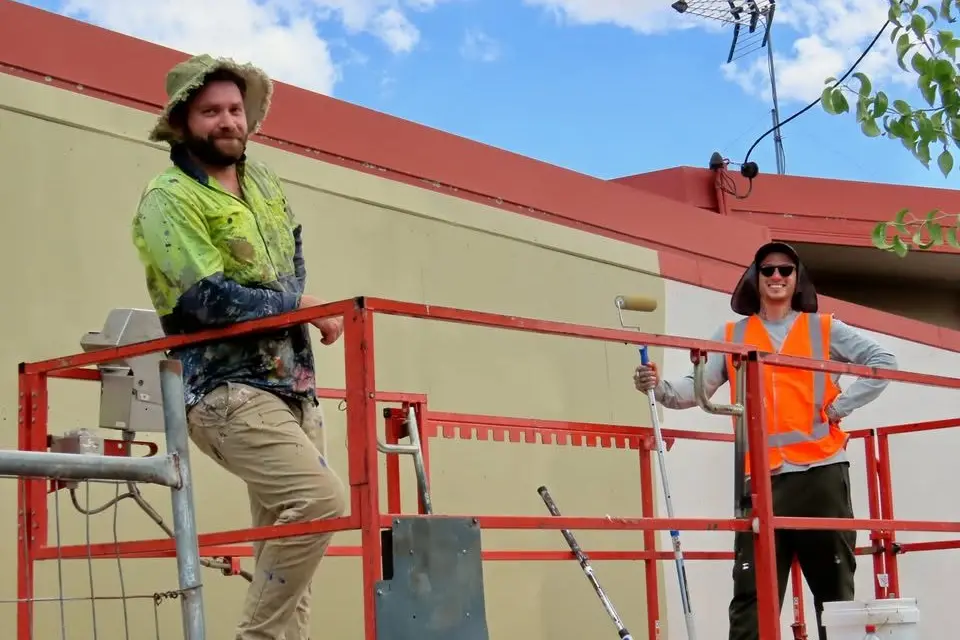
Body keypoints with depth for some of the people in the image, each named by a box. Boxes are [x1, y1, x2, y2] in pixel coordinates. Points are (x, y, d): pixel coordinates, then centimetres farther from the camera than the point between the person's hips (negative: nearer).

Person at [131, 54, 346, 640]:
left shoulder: (264, 183, 12)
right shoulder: (169, 198, -11)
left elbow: (294, 259, 24)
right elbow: (210, 299, -20)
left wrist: (296, 311, 2)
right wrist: (301, 304, -12)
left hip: (293, 384, 8)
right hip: (227, 391, -8)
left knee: (285, 530, 6)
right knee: (321, 499, -22)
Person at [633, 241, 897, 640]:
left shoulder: (824, 329, 12)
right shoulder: (731, 336, 13)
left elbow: (882, 361, 6)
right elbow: (698, 387, 2)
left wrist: (841, 406, -3)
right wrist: (661, 389, -18)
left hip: (821, 472, 0)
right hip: (761, 479, 0)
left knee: (835, 586, 5)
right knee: (752, 591, -5)